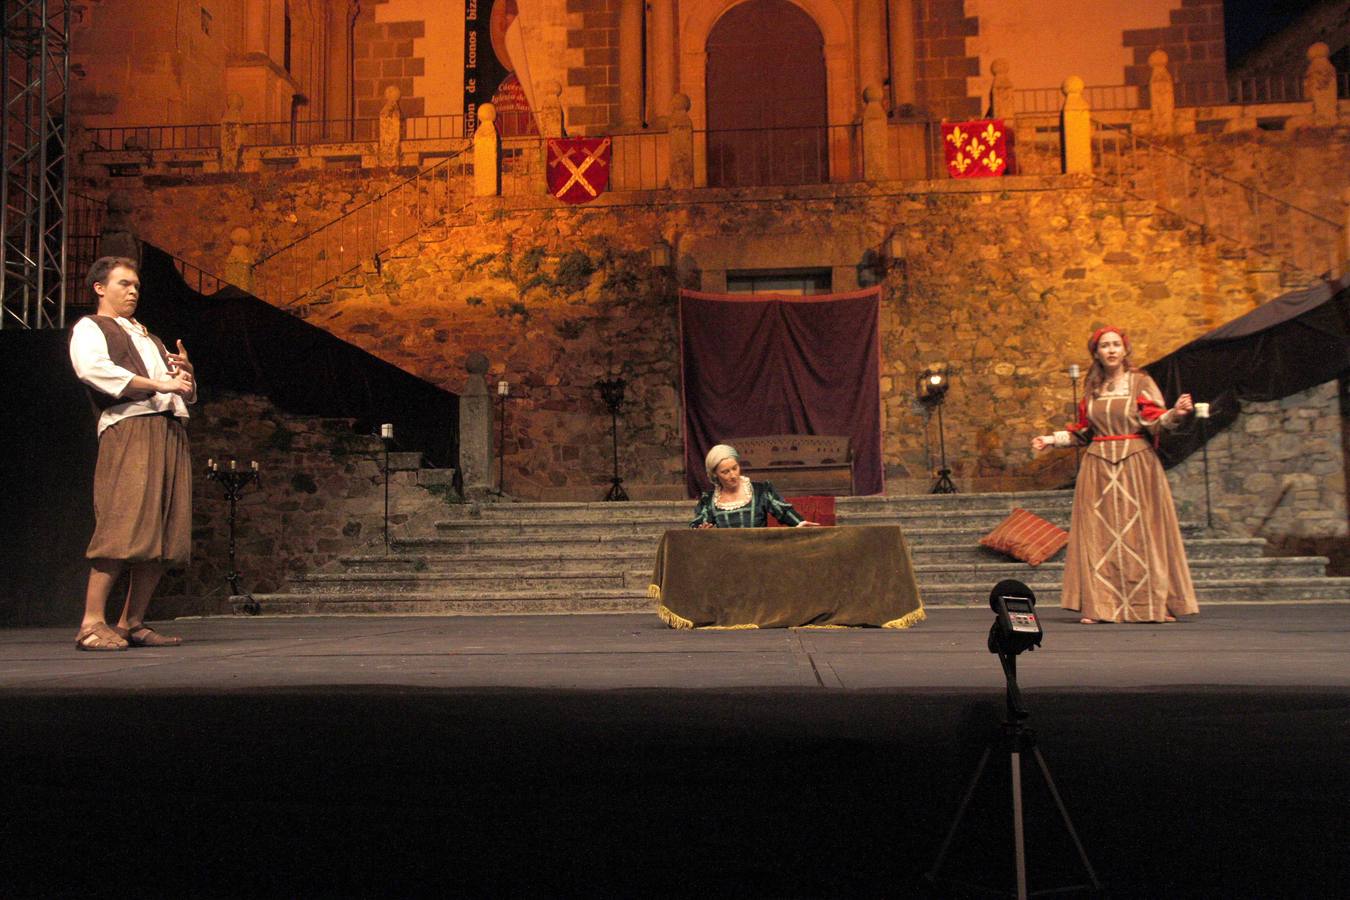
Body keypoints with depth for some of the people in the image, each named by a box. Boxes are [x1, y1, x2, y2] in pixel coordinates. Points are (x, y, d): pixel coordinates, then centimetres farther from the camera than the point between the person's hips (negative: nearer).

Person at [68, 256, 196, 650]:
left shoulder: (148, 337, 34)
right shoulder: (89, 328, 13)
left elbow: (187, 393, 33)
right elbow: (94, 370, -10)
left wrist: (186, 371, 9)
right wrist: (160, 385, -13)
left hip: (170, 431, 7)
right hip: (129, 429, -7)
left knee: (166, 533, -1)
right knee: (124, 525, -19)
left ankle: (132, 623, 3)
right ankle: (92, 624, -16)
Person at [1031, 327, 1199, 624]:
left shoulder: (1141, 382, 3)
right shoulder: (1091, 388, 13)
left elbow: (1155, 421, -7)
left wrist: (1175, 413, -25)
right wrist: (1052, 439, 15)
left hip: (1136, 466, -3)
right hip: (1098, 467, 3)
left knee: (1140, 533, -4)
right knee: (1099, 536, -1)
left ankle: (1156, 604, 4)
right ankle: (1097, 607, 1)